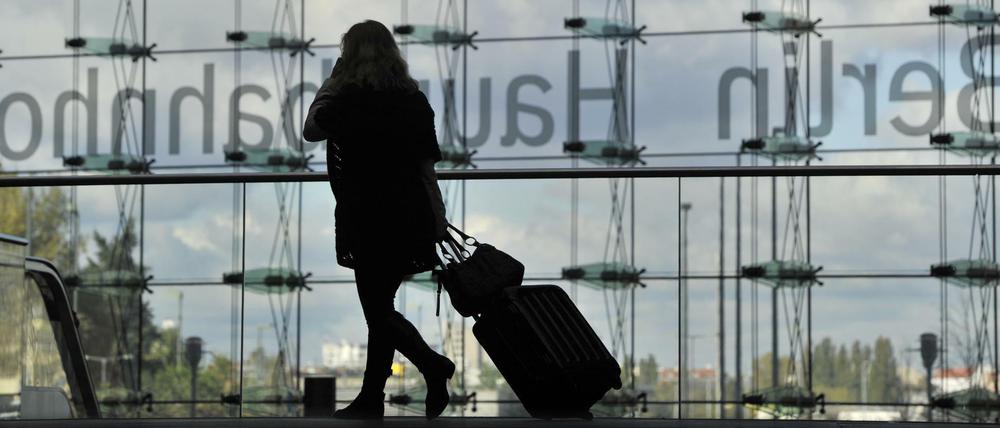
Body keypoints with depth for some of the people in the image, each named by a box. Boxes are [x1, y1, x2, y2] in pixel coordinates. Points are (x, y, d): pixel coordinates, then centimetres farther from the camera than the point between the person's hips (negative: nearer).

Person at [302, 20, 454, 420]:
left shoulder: (350, 100, -11)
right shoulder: (414, 100, 6)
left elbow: (311, 130, 6)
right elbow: (426, 168, 8)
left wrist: (330, 82, 11)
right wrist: (438, 219, 14)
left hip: (368, 221, -6)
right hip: (409, 218, 6)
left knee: (379, 310, 1)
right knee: (380, 306, 13)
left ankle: (435, 366, -11)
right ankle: (370, 399, 18)